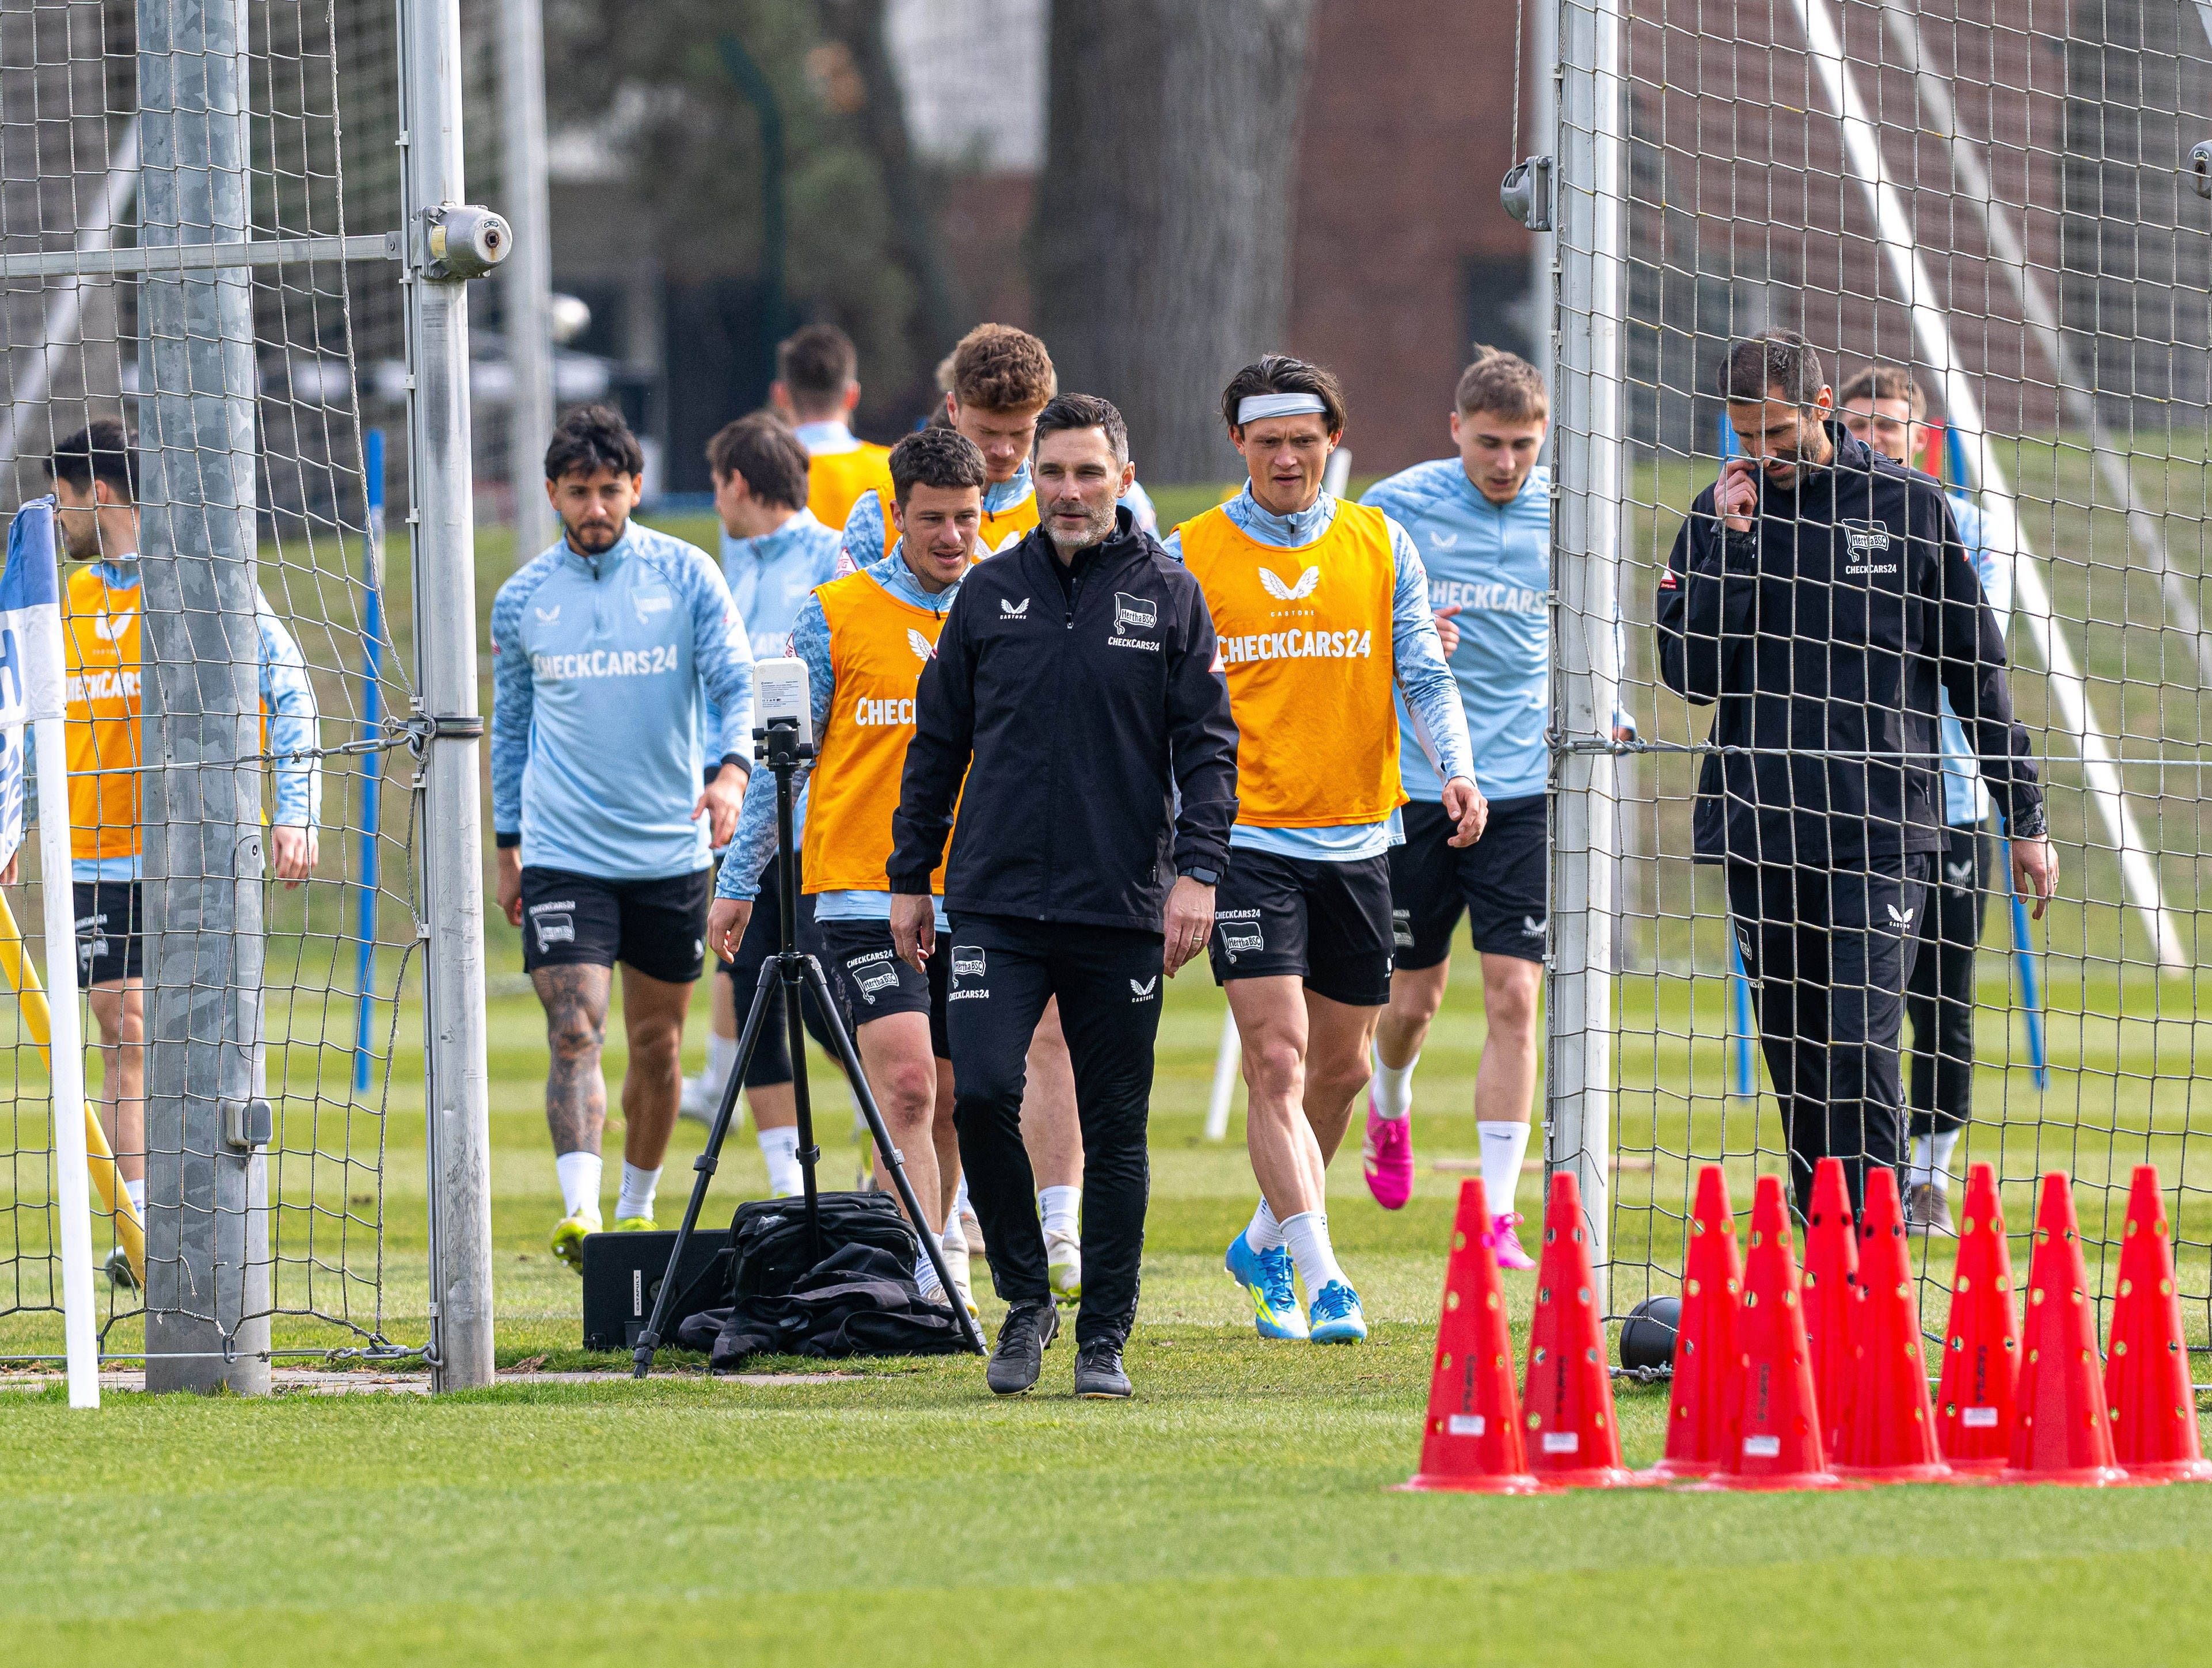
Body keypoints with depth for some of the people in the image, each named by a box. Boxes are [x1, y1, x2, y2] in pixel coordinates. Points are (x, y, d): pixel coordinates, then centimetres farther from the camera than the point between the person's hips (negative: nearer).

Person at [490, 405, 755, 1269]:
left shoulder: (686, 574, -1)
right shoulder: (522, 599, 4)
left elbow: (736, 681, -5)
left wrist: (731, 769, -24)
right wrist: (507, 843, 16)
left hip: (669, 849, 1)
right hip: (562, 852, -1)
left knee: (657, 1041, 11)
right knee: (575, 1031, -16)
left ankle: (637, 1210, 27)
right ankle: (580, 1211, -27)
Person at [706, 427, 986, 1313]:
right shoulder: (837, 617, 0)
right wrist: (739, 881, 5)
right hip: (864, 896, -3)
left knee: (949, 1102, 9)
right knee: (907, 1085, -16)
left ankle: (939, 1263, 24)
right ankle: (923, 1286, -21)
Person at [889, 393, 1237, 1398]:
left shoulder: (1168, 596, 4)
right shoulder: (990, 594, 9)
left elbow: (1208, 745, 3)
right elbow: (937, 742, 14)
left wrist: (1197, 869, -9)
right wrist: (910, 878, 12)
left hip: (1123, 911, -1)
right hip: (996, 902, 1)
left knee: (1115, 1129, 3)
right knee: (982, 1093, -15)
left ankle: (1104, 1339, 11)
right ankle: (1024, 1300, 3)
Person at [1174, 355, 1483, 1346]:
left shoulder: (1381, 548, 6)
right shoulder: (1189, 558, -1)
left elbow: (1423, 676, 3)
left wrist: (1455, 771, -15)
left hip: (1357, 840, 4)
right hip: (1246, 842, -4)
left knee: (1342, 1067, 13)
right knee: (1278, 1061, -13)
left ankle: (1267, 1245, 34)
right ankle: (1321, 1282, -17)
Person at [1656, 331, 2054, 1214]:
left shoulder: (1908, 506, 3)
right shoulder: (1719, 514, 8)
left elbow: (1975, 668, 8)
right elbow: (1691, 674, -1)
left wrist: (2025, 817, 8)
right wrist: (1731, 541, -8)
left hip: (1882, 833, -3)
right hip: (1760, 833, 3)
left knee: (1859, 1055, -13)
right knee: (1794, 1061, 6)